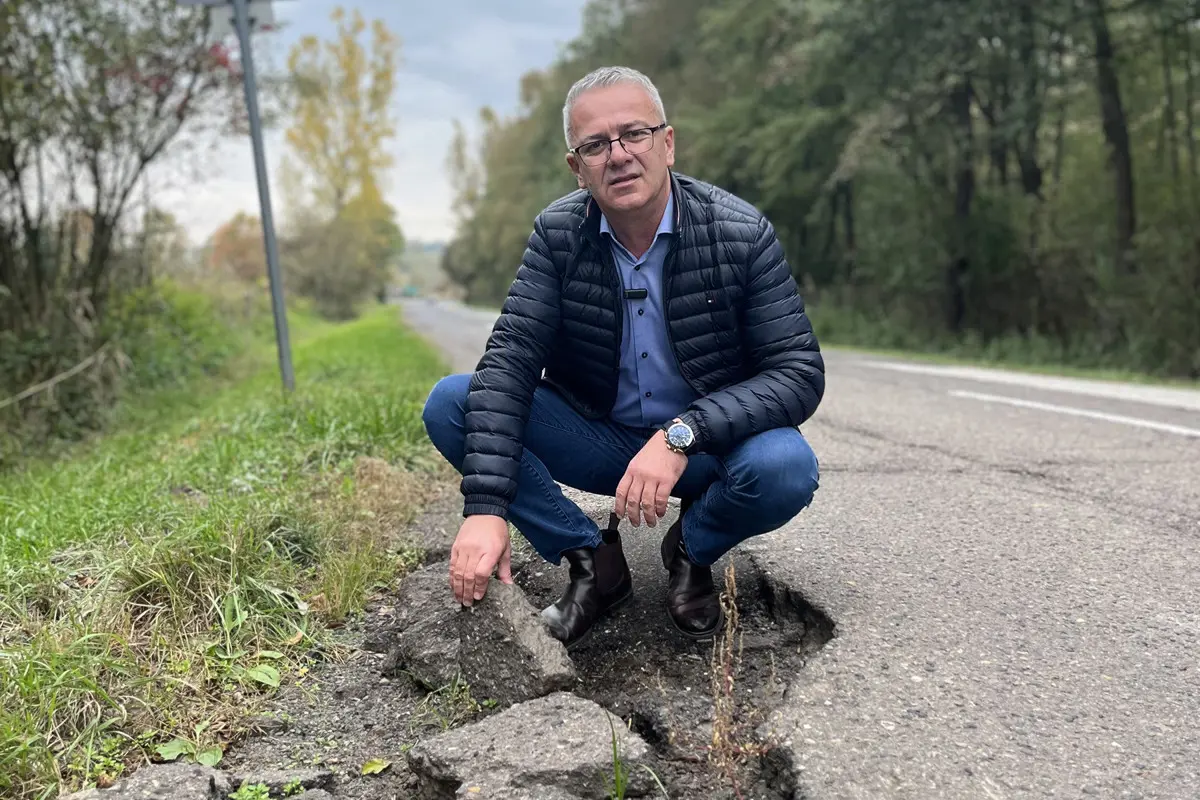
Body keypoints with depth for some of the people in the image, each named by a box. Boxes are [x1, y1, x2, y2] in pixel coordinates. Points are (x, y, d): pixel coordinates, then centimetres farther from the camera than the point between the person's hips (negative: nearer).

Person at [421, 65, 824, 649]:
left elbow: (800, 374, -19)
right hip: (598, 439, 2)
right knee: (450, 404, -17)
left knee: (785, 469, -35)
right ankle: (592, 560, -5)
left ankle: (691, 549, 1)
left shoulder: (742, 233, -16)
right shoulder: (558, 234, -10)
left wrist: (681, 436, -35)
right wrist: (485, 508, -32)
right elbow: (509, 362, -19)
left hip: (706, 448, -2)